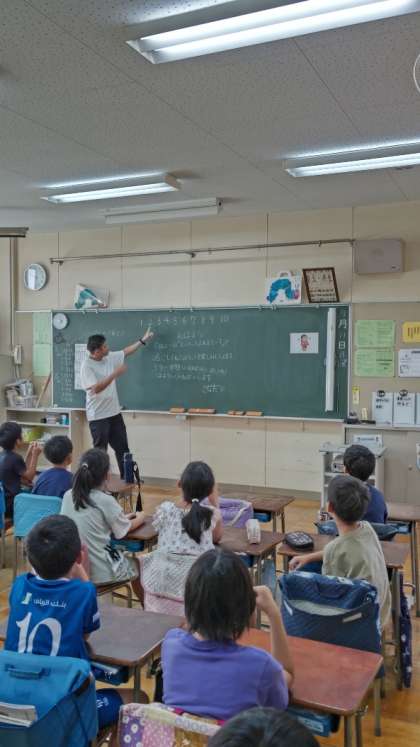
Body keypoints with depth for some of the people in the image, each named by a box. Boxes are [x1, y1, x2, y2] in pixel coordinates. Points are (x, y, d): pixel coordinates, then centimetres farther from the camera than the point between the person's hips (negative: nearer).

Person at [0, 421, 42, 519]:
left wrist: (29, 453, 12)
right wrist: (35, 455, -5)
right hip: (10, 504, -9)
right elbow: (29, 477, -8)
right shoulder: (15, 458, -21)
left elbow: (23, 473, 10)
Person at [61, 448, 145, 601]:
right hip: (99, 572, -5)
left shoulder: (68, 496, -3)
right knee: (136, 565, 24)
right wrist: (140, 518, 17)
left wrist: (122, 517, 20)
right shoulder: (106, 501, -18)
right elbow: (125, 530, -3)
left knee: (124, 557, 31)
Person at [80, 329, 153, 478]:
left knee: (122, 448, 13)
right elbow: (96, 388, -27)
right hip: (98, 417, -8)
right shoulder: (87, 366, -17)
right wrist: (115, 374, -29)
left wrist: (143, 340, 23)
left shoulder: (109, 358, 4)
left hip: (114, 413, 8)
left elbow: (126, 352, 21)